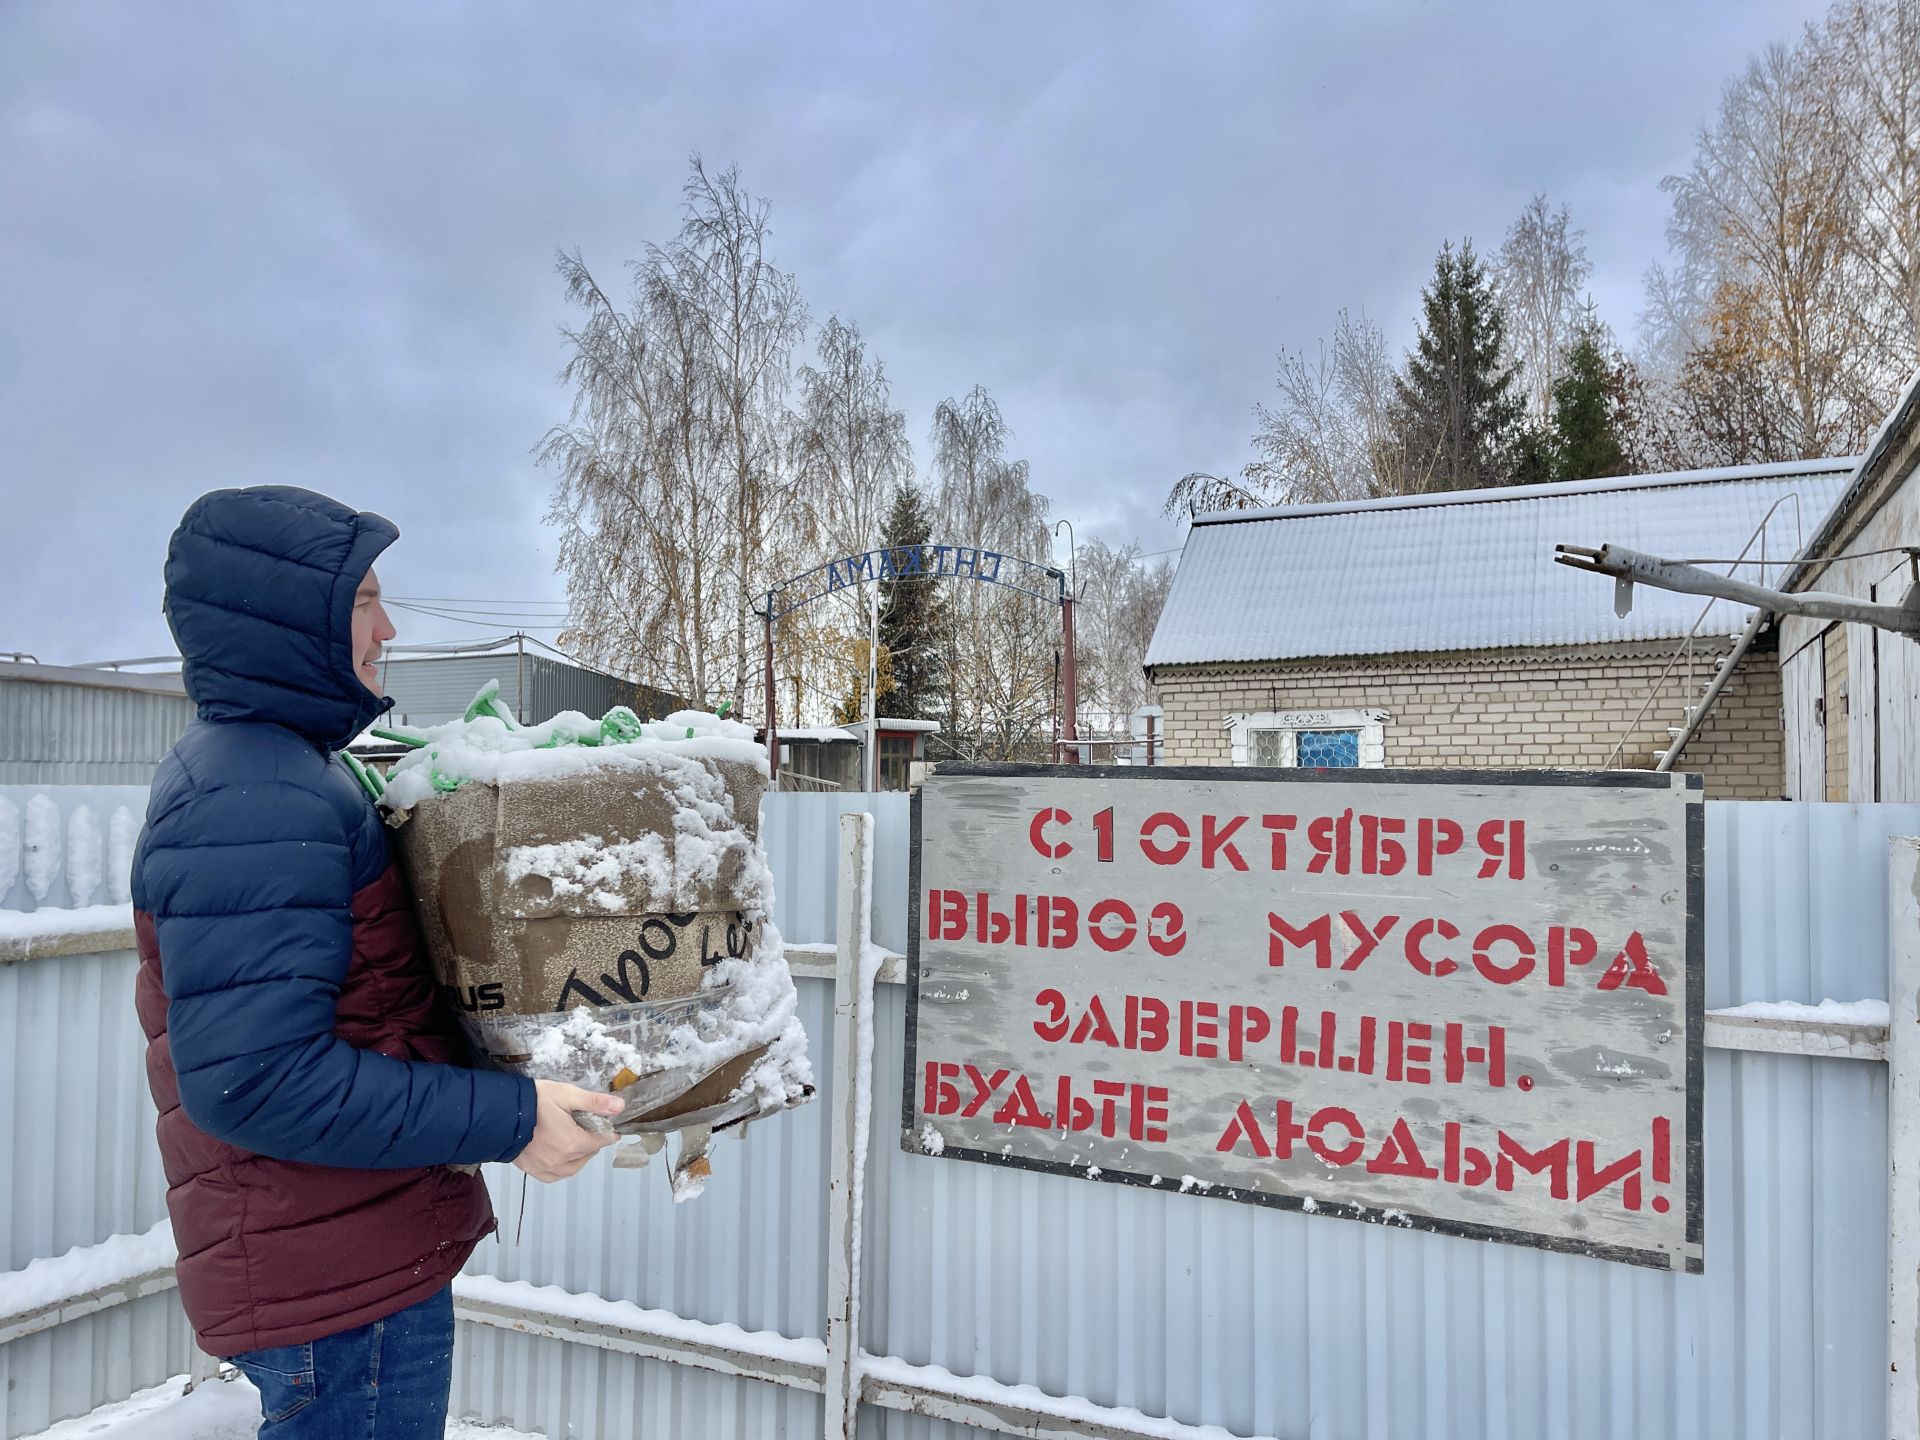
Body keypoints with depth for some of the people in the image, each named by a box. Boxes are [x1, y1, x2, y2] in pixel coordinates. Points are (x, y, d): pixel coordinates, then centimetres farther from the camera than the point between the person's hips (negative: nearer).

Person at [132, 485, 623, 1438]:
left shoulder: (268, 772, 12)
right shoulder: (254, 804, -23)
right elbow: (253, 1078, -28)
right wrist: (508, 1120, -24)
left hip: (366, 1253, 10)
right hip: (340, 1285, -10)